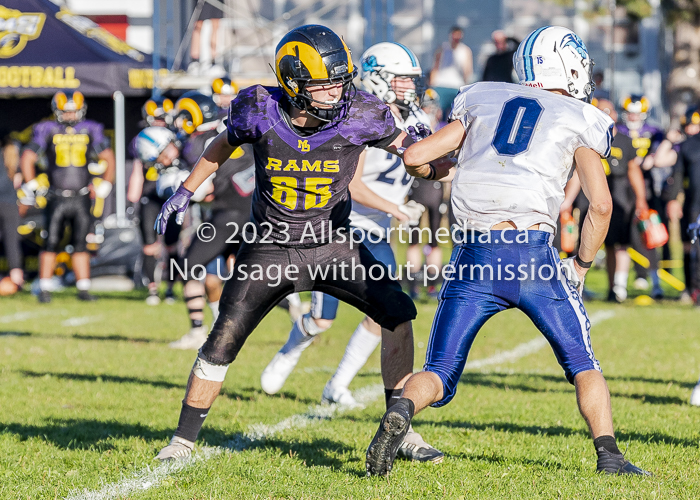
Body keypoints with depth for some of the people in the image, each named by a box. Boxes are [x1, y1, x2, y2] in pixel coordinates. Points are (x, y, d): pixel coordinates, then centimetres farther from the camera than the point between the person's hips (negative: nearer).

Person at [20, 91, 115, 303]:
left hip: (81, 198, 2)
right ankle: (45, 289, 1)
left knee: (80, 244, 5)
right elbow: (27, 159, 4)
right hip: (56, 197, -2)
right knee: (51, 243, -2)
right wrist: (32, 187, 0)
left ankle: (84, 289, 8)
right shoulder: (48, 130, 1)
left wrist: (104, 186, 7)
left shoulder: (90, 131, 5)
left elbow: (108, 159, 13)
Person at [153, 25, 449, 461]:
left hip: (332, 246, 1)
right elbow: (224, 144, 6)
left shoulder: (359, 116, -17)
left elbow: (408, 148, 0)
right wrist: (185, 193, 14)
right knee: (222, 342, -6)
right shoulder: (260, 112, -17)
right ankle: (184, 440, 9)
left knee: (398, 313, -12)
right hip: (270, 250, -1)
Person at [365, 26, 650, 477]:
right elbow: (601, 205, 5)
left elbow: (414, 157, 17)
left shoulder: (482, 102, 20)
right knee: (583, 363, 16)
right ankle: (609, 453, 1)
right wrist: (581, 266, 18)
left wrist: (435, 170, 40)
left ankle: (401, 412, -22)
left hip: (474, 257, 2)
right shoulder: (581, 120, 13)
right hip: (531, 254, -2)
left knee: (439, 376, 7)